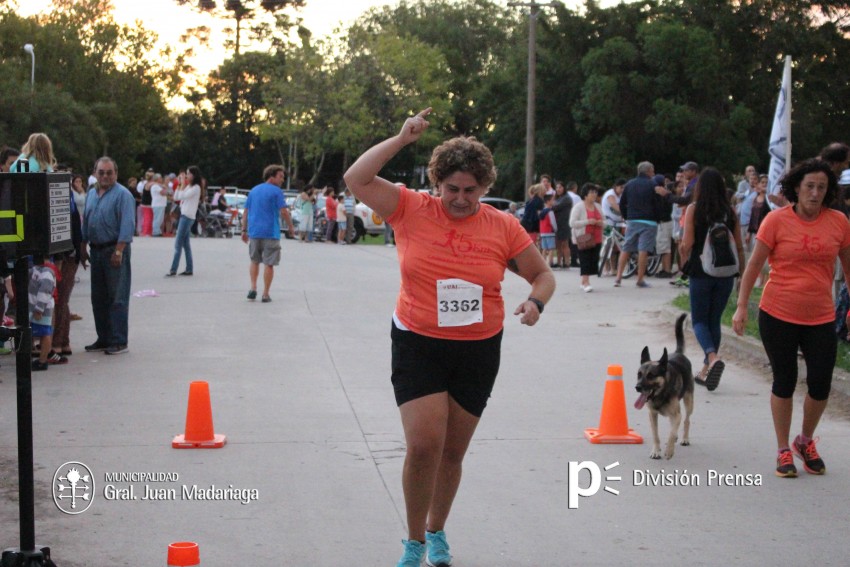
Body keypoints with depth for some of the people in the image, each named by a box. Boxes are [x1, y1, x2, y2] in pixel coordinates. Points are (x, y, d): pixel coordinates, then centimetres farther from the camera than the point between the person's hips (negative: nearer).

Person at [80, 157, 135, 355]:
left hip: (114, 250, -8)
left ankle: (118, 341, -3)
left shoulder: (122, 194, -10)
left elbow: (127, 225, -16)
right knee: (98, 298, 12)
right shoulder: (91, 194, 14)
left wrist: (118, 251, -22)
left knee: (117, 298, -6)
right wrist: (83, 248, 17)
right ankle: (103, 339, 20)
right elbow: (85, 222, 21)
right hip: (96, 250, 8)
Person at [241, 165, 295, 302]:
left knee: (255, 261, 18)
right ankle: (265, 294, 3)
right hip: (270, 233, -5)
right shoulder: (276, 191, -5)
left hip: (254, 232, 5)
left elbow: (245, 212, 13)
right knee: (269, 264, 2)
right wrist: (290, 228, -3)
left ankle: (253, 288, 6)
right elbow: (284, 212, -13)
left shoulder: (254, 190, 13)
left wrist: (244, 230, 17)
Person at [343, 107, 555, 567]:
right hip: (417, 344, -2)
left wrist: (535, 302, -14)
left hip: (478, 350, 2)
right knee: (424, 443, -14)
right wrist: (402, 138, -14)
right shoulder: (412, 210, -5)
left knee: (453, 451, 13)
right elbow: (356, 179, -11)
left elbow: (544, 275, 8)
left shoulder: (503, 227, -2)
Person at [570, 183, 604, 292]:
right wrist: (588, 222, -20)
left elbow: (604, 222, 24)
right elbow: (572, 223, -12)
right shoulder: (578, 207, -4)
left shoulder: (598, 207, 15)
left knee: (593, 261, 2)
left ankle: (584, 282, 10)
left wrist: (601, 223, -2)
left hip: (596, 239, 6)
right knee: (585, 261, -12)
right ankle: (586, 283, -14)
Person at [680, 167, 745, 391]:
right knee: (714, 320, 15)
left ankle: (712, 357, -20)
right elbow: (739, 247, 3)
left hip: (700, 271, -3)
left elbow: (687, 243, -11)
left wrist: (683, 252, 11)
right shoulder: (730, 211, 1)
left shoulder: (694, 209, -6)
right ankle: (706, 369, 18)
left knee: (699, 320, 6)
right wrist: (742, 273, 13)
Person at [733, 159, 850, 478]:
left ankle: (805, 442, 30)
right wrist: (741, 306, -6)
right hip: (778, 315, -2)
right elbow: (754, 265, -4)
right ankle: (783, 451, 22)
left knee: (820, 385, 3)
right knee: (784, 382, 7)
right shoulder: (777, 220, -8)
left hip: (821, 318, 2)